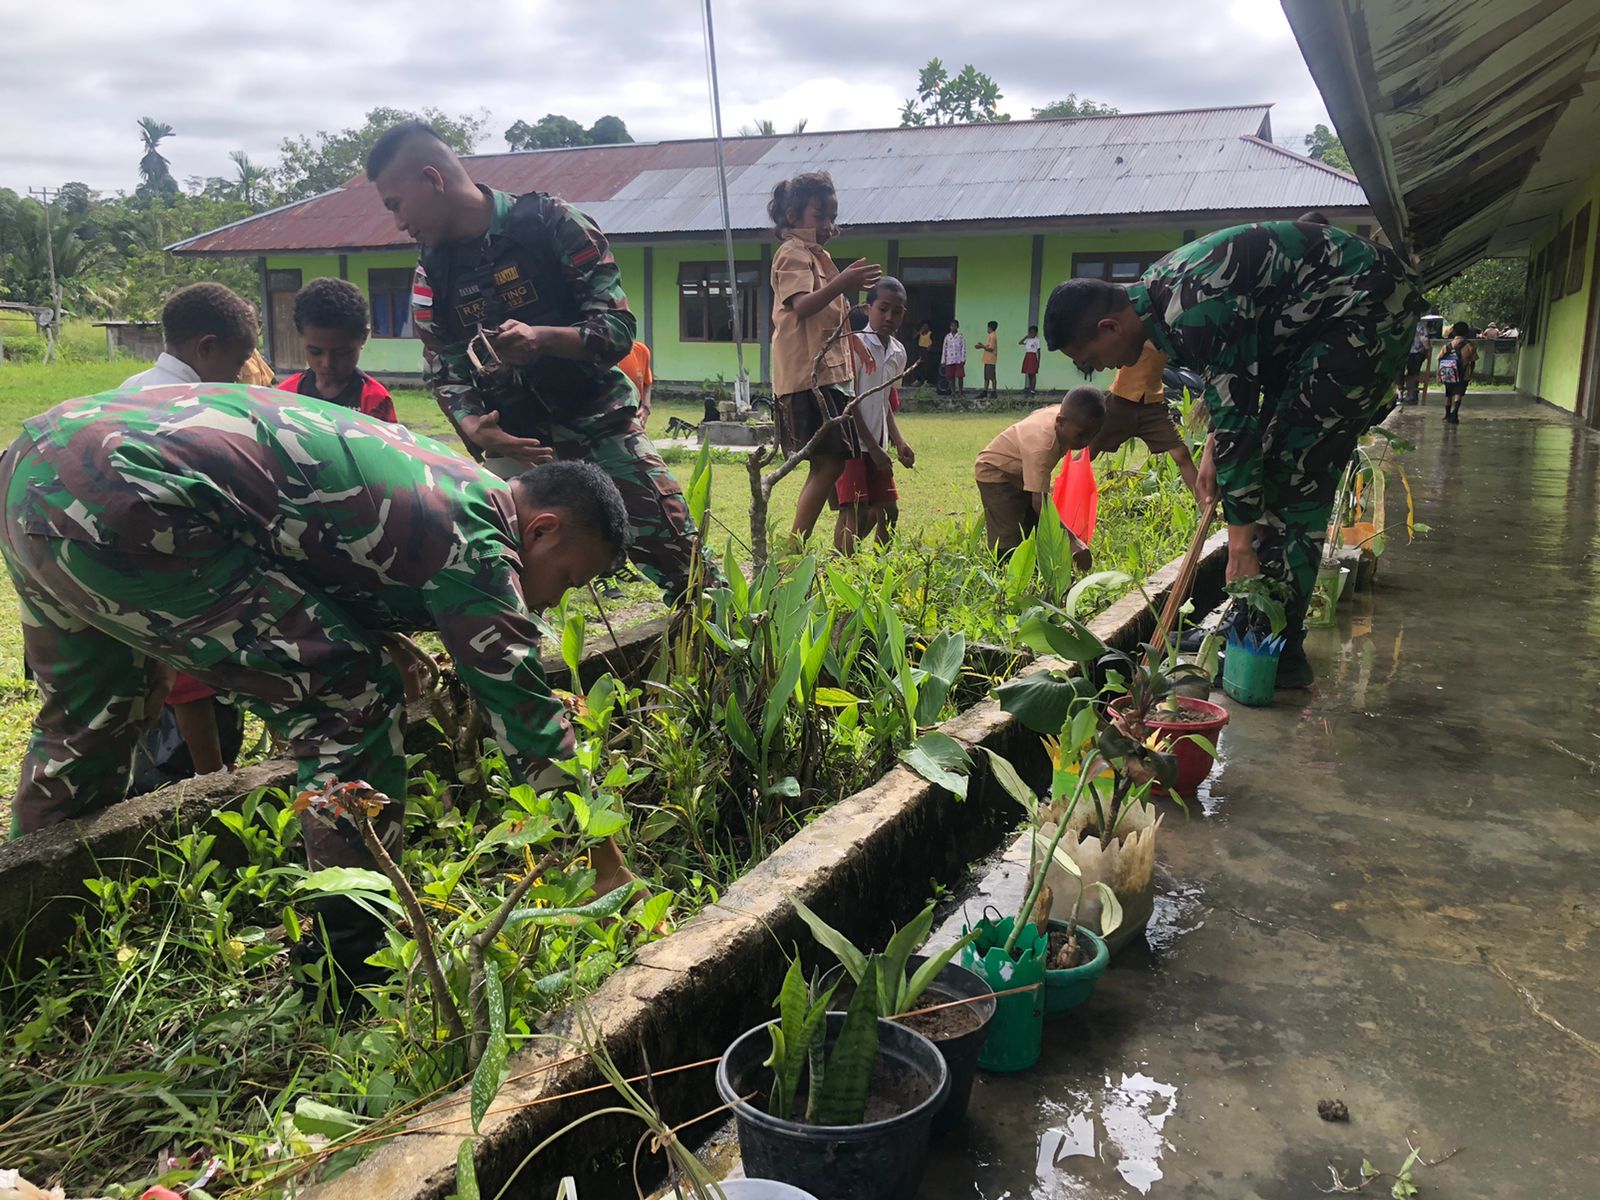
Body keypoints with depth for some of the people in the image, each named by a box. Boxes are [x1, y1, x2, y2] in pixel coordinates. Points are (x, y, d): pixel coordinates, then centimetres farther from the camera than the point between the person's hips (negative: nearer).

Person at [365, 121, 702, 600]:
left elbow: (618, 329, -11)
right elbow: (446, 371, 8)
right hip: (515, 446, 3)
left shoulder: (550, 223, -8)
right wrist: (473, 426, -14)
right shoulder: (432, 274, 6)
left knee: (688, 575, -4)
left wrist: (541, 337, -29)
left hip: (602, 427, -3)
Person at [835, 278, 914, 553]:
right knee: (855, 510, -14)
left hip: (877, 445, 8)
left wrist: (898, 442, 7)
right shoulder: (855, 345, -12)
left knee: (888, 510, 10)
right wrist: (873, 447, -15)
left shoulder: (898, 353, 11)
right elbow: (848, 402, -14)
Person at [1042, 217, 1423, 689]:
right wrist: (1213, 449, 4)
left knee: (1295, 469, -13)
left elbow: (1237, 418, -27)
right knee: (1272, 458, 9)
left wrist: (1241, 542, -22)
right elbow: (1231, 376, 15)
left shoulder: (1191, 314, -29)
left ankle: (1281, 652, -8)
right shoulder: (1154, 292, 1)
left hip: (1369, 305, -10)